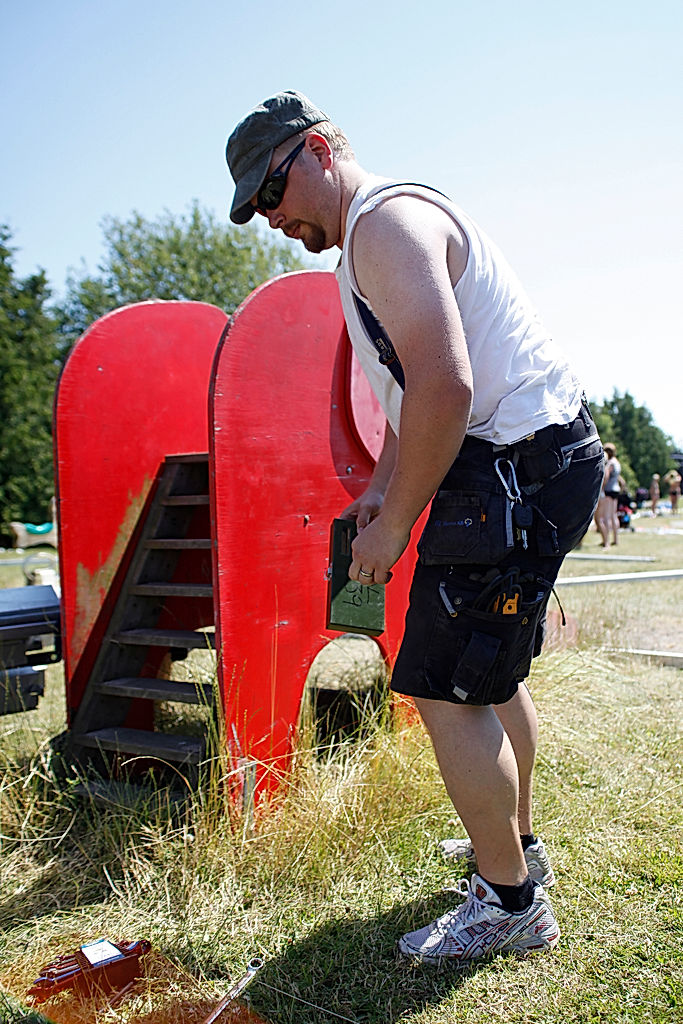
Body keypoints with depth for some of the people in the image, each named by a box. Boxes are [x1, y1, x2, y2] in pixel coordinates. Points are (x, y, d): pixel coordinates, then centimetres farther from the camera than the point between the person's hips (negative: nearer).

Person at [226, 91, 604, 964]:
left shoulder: (385, 220, -13)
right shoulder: (376, 238, 21)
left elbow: (444, 385, -27)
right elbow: (413, 390, 26)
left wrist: (396, 525, -18)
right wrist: (380, 489, 14)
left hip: (513, 463, -11)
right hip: (534, 459, 11)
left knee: (443, 689, -7)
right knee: (489, 670, 20)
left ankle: (510, 906, 10)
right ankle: (515, 847, 38)